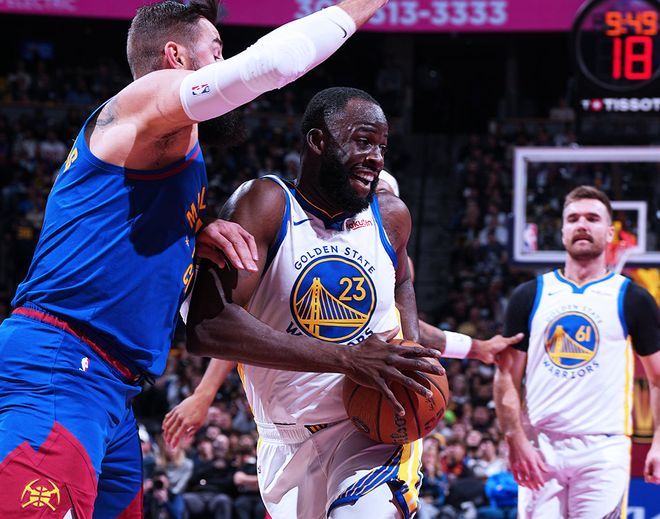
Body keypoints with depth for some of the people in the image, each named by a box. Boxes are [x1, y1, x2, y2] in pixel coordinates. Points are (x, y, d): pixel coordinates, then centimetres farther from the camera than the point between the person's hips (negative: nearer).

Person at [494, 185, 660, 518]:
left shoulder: (632, 300, 6)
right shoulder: (529, 296, 11)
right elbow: (507, 377, 10)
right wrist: (516, 443, -3)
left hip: (603, 450, -2)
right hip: (539, 449, 2)